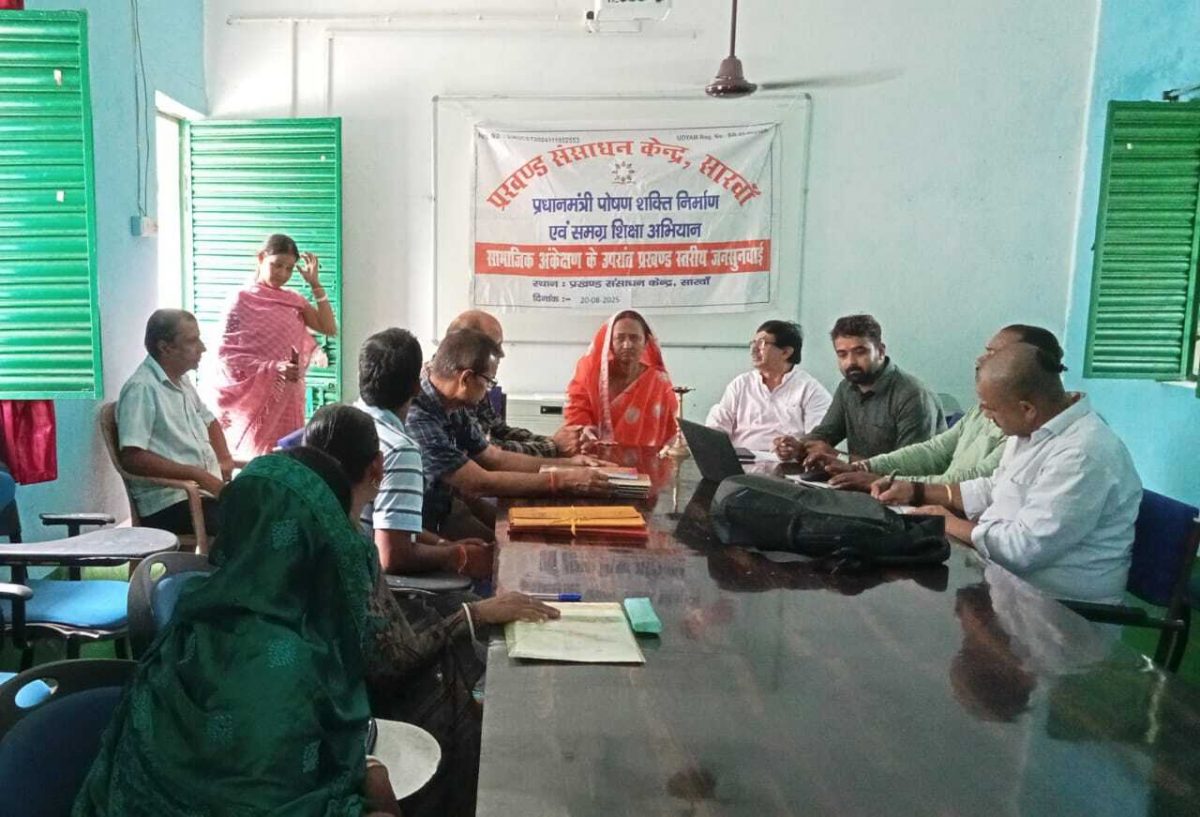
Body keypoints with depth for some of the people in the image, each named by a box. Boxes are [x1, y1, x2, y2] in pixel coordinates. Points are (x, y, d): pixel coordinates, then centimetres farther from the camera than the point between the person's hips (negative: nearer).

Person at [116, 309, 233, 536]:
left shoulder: (181, 381, 15)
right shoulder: (142, 388, -11)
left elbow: (209, 421, 31)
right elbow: (132, 458, -20)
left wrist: (224, 458, 13)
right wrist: (198, 475, -20)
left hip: (208, 488, 9)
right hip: (170, 503, -9)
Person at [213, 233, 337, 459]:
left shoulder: (294, 300, 10)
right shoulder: (243, 300, -4)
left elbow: (329, 328, -2)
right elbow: (226, 354, -9)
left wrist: (315, 284, -3)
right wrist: (272, 367, -21)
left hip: (289, 397, 4)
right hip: (256, 396, -4)